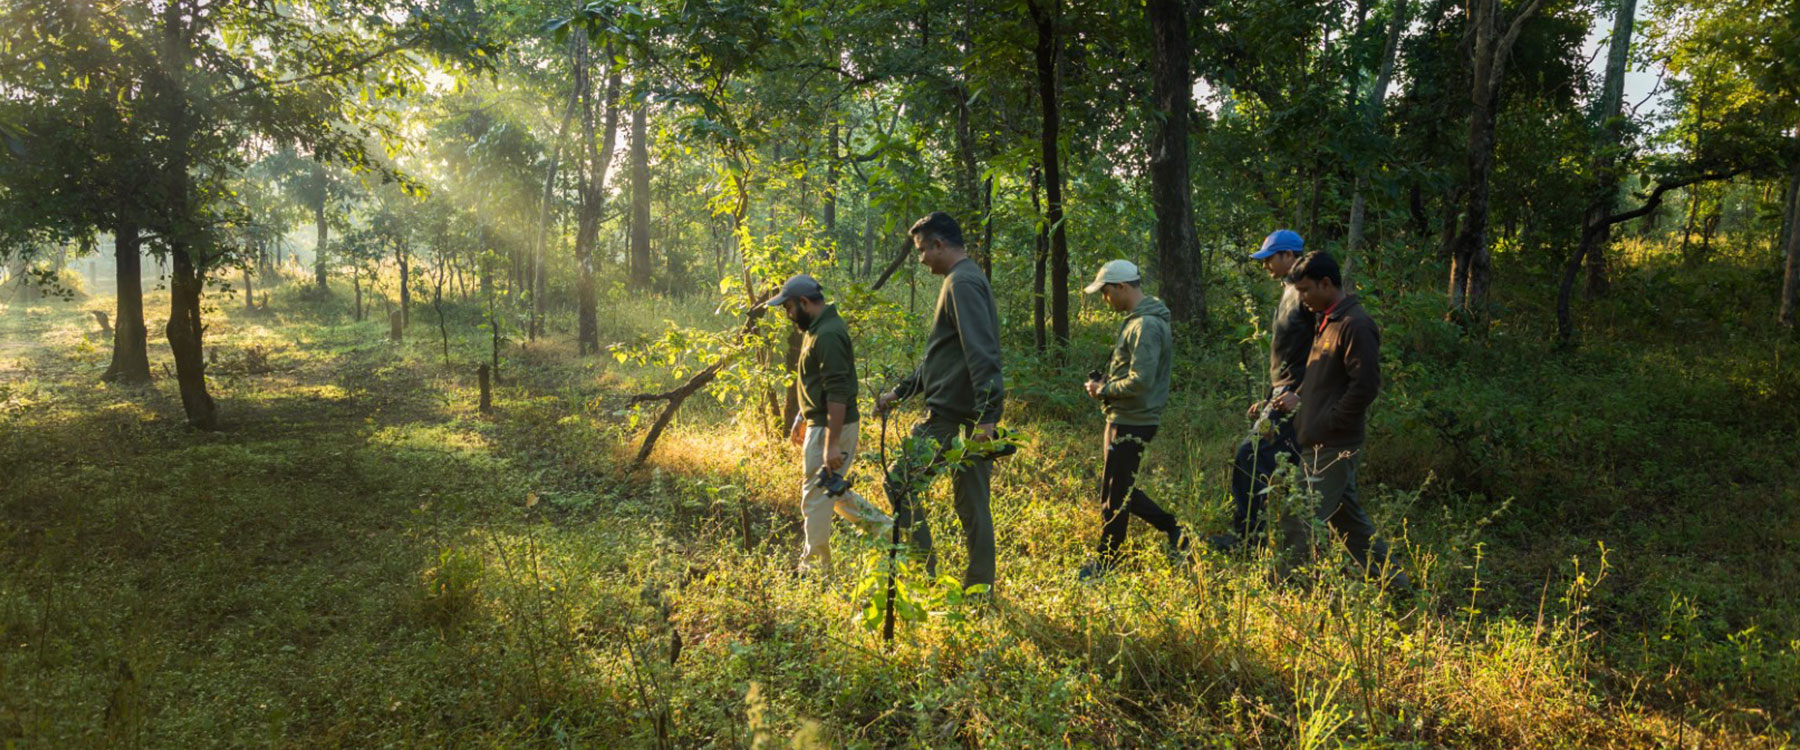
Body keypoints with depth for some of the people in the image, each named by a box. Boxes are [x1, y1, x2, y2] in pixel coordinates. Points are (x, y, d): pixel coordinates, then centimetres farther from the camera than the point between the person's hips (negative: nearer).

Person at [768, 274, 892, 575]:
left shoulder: (828, 335, -21)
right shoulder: (817, 329, 12)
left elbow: (837, 393, -26)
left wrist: (832, 444, -27)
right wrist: (802, 419, 27)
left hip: (831, 426, -10)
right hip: (819, 422, 10)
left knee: (816, 494, 0)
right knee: (830, 490, 19)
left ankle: (815, 564, 13)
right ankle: (884, 526, 22)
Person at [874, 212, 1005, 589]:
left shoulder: (962, 282, -12)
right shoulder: (968, 279, 20)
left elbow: (980, 354, -23)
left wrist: (985, 414, -28)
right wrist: (900, 392, 26)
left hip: (950, 416, -10)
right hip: (971, 415, 10)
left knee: (900, 483, 0)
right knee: (972, 503, 11)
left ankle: (922, 577, 3)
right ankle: (979, 585, 17)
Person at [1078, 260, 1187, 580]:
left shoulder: (1146, 326, -20)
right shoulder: (1135, 320, 13)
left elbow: (1141, 381, -27)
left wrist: (1103, 391, -13)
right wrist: (1106, 381, 7)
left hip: (1132, 424, -10)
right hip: (1122, 419, 10)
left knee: (1114, 497, 2)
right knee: (1120, 489, 19)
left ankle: (1104, 562, 15)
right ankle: (1172, 528, 28)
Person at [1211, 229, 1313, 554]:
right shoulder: (1288, 295, 20)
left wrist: (1295, 395, -24)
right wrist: (1269, 399, 21)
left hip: (1294, 396, -10)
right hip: (1285, 394, 10)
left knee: (1250, 456, -12)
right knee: (1297, 466, 12)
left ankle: (1245, 534, -5)